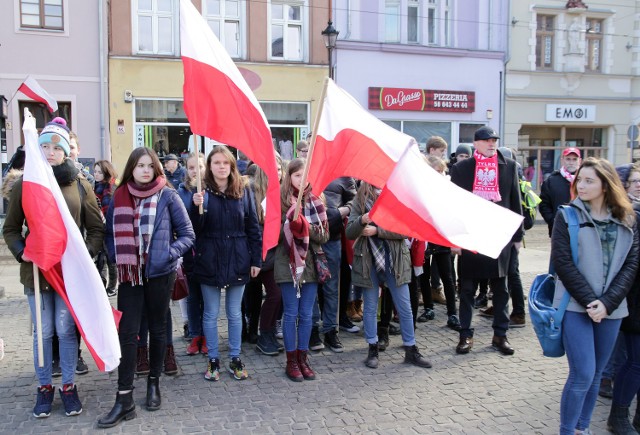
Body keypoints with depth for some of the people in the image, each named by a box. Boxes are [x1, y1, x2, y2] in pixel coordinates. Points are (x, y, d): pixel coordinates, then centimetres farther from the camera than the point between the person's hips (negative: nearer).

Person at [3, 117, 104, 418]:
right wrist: (21, 252, -11)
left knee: (66, 330, 7)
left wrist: (86, 254, -11)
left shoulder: (80, 185, 0)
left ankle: (68, 386, 23)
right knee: (43, 332, 10)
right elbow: (10, 229, 6)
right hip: (36, 270, 1)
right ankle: (44, 387, 27)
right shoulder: (24, 184, 0)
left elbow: (96, 229, 3)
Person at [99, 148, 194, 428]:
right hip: (129, 274, 2)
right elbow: (110, 233, 12)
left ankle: (154, 383, 31)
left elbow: (187, 235, -2)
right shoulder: (119, 197, 3)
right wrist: (116, 257, -3)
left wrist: (169, 254, -14)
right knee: (127, 334, -1)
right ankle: (124, 399, 5)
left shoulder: (167, 196, -5)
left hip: (160, 273, -1)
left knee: (157, 329, 13)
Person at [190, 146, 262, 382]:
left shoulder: (243, 191, 1)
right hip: (209, 261, -1)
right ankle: (213, 360, 24)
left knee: (235, 313, 12)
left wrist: (256, 260, 0)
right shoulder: (202, 193, -3)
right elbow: (194, 230, -6)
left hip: (237, 260, 1)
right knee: (211, 314, 10)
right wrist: (197, 207, -24)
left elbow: (253, 227, 2)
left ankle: (235, 359, 25)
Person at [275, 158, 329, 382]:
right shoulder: (281, 201, -2)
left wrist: (306, 227, -15)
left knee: (306, 314, 10)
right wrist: (292, 223, -20)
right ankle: (291, 361, 16)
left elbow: (324, 236, 0)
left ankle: (303, 358, 22)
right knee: (291, 313, 5)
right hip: (288, 263, -3)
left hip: (310, 263, 3)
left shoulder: (316, 202, 6)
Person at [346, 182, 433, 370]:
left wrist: (377, 230, -17)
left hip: (394, 261, 0)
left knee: (405, 308, 6)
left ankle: (411, 350, 19)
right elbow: (349, 233, -5)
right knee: (370, 308, 9)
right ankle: (373, 349, 22)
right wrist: (362, 220, -25)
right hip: (368, 261, 0)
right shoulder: (361, 198, 0)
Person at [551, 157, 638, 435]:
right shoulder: (568, 216, -2)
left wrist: (607, 303, -10)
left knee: (596, 376, 11)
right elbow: (562, 263, -7)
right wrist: (589, 301, -12)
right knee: (583, 375, -8)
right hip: (576, 305, -3)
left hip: (611, 308, 3)